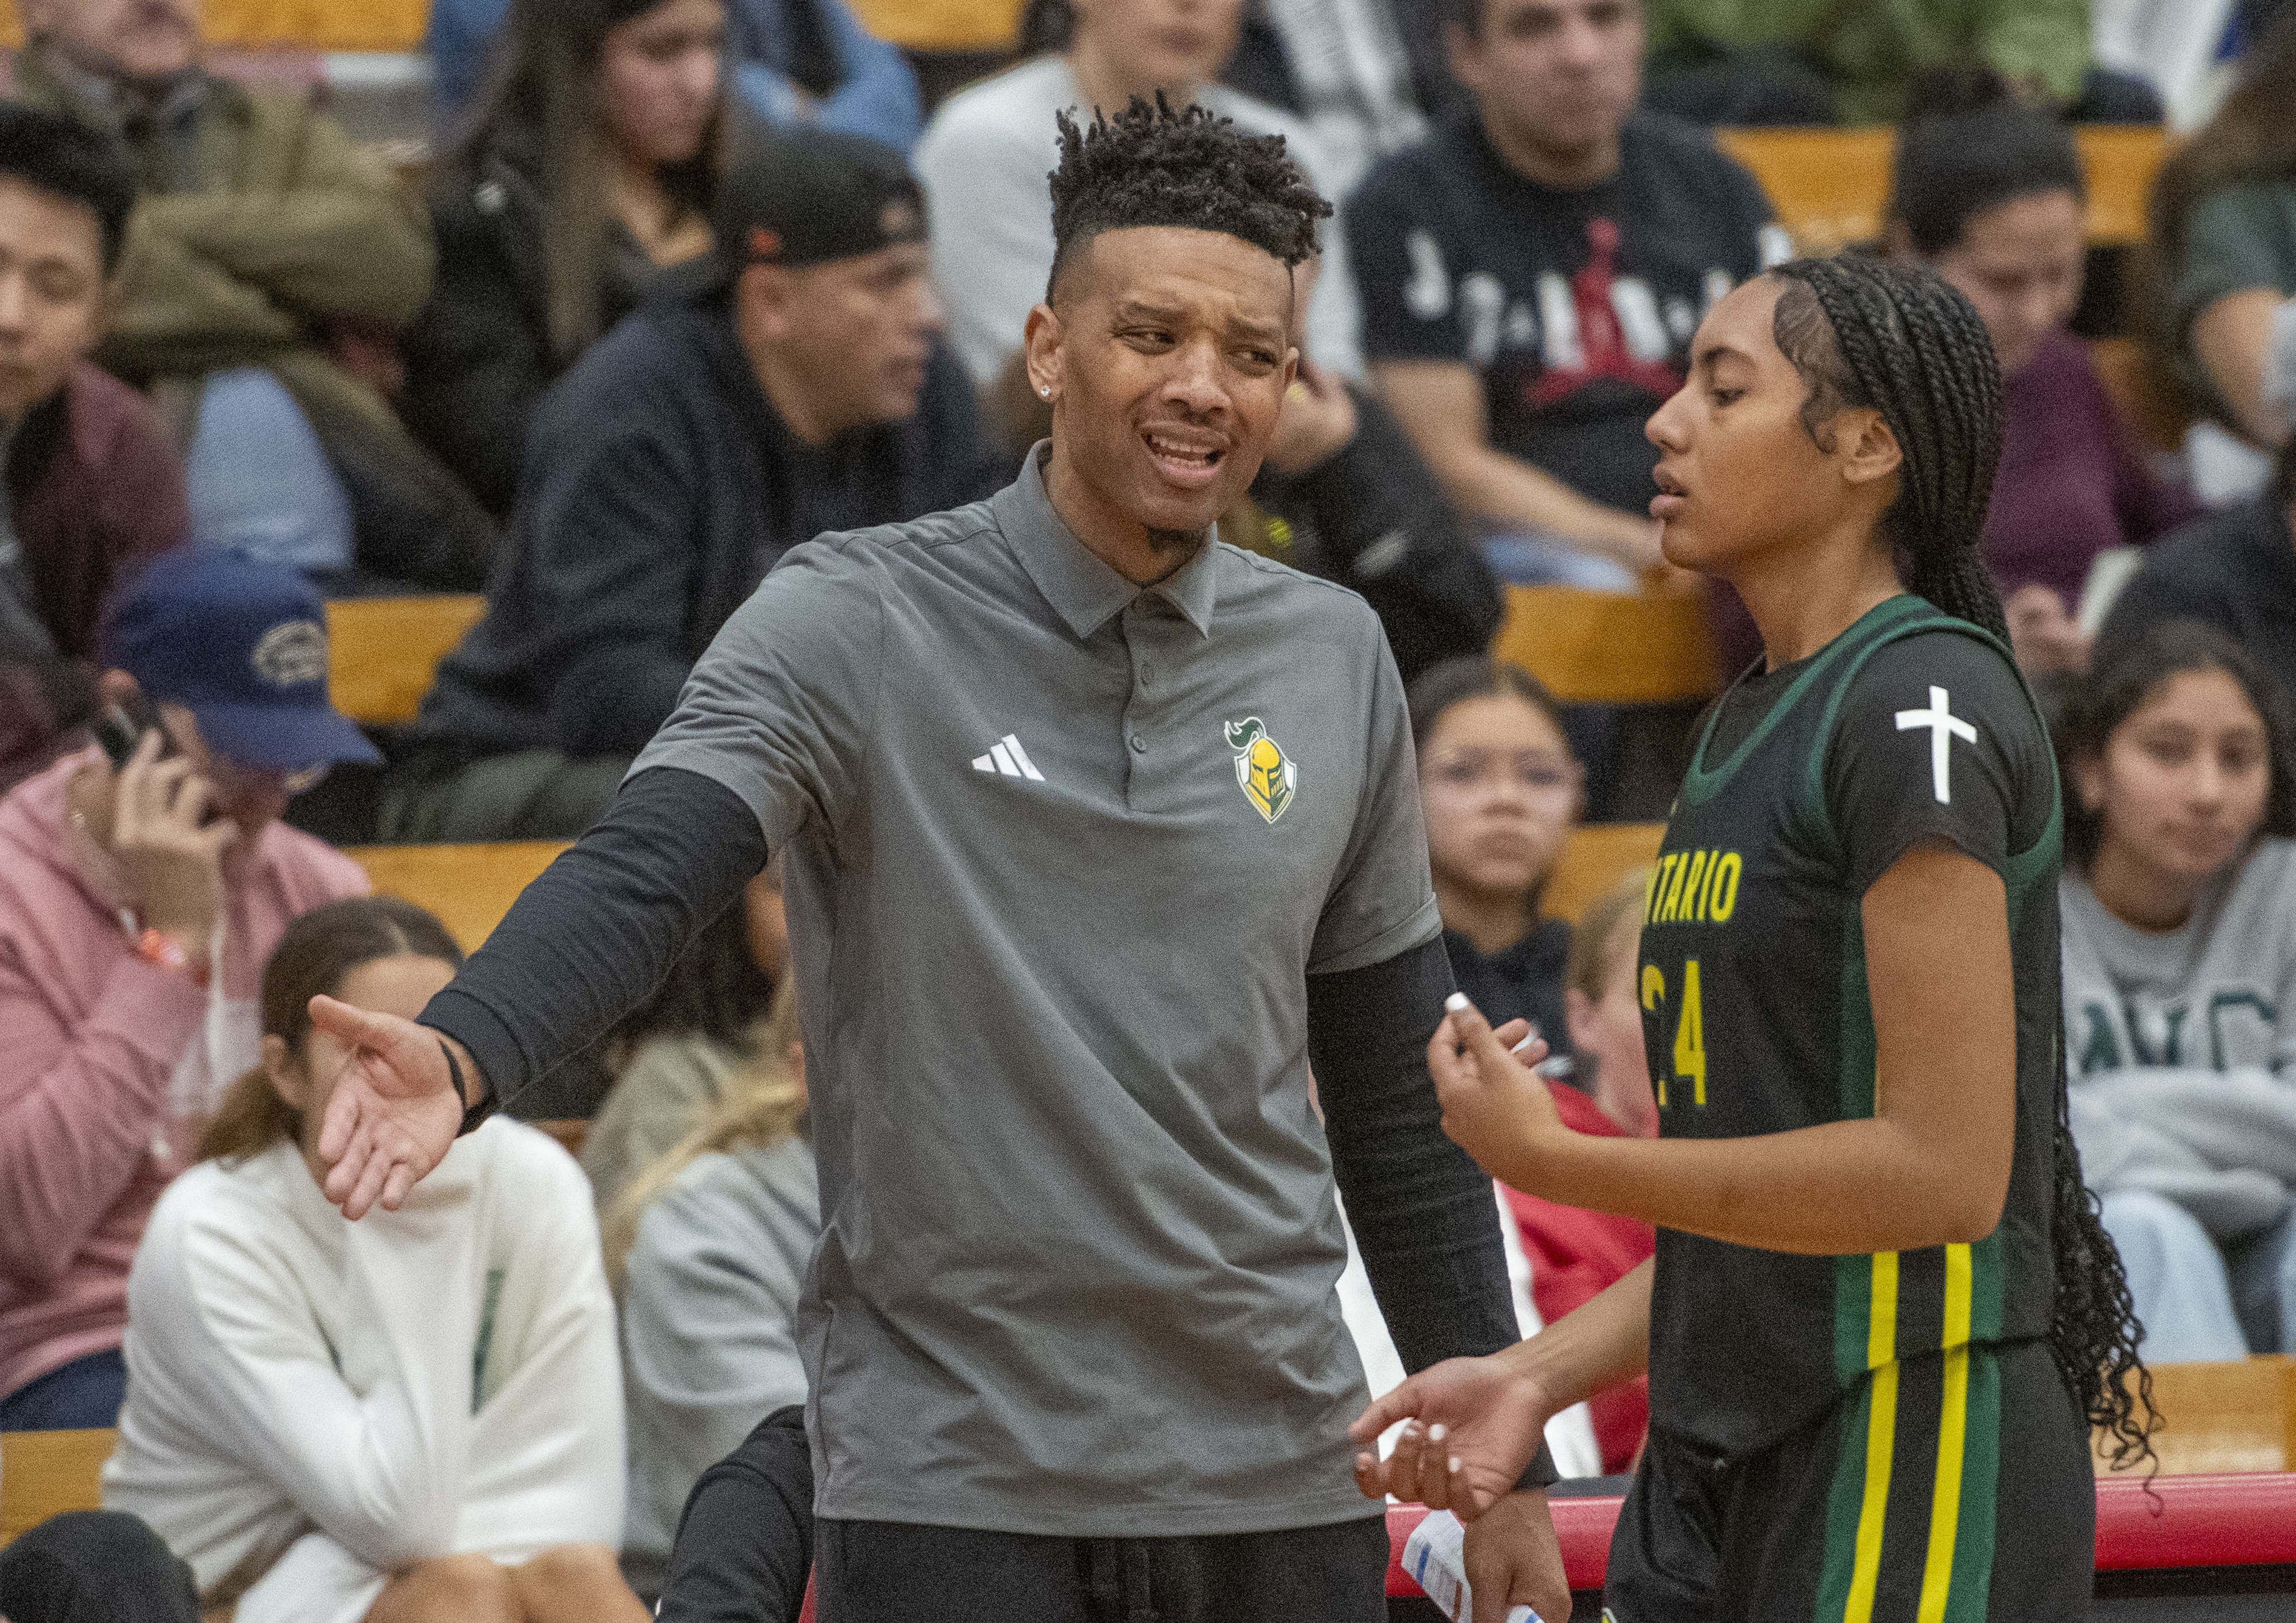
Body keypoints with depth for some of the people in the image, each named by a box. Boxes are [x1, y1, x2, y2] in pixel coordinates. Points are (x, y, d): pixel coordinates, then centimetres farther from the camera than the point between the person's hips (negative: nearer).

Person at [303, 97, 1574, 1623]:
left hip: (1281, 1481, 4)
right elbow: (639, 877, -21)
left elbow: (1400, 1101, 15)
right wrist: (461, 1056, -41)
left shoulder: (1332, 656, 8)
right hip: (950, 1480, -4)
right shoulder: (854, 624, -5)